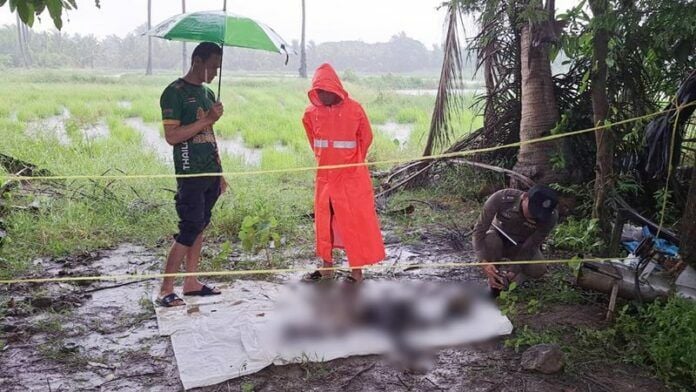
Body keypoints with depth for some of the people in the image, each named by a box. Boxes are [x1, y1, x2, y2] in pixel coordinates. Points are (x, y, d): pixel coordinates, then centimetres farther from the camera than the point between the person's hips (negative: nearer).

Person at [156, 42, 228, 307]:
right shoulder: (175, 93, -9)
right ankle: (166, 290, 0)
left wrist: (220, 173, 18)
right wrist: (207, 120, -19)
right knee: (189, 229, -8)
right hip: (190, 174, -8)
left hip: (210, 173, 8)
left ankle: (191, 282, 19)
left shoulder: (207, 94, 15)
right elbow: (171, 136, -17)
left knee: (200, 227, 10)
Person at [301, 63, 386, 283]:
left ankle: (357, 271, 7)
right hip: (324, 176, 5)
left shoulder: (354, 109, -11)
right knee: (324, 221, 10)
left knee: (354, 223, -1)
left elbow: (366, 138, 3)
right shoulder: (312, 113, 0)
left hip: (351, 177, -4)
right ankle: (327, 267, 23)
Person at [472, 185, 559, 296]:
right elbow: (479, 230, -29)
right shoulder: (501, 198, -34)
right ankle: (494, 281, -12)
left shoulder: (551, 216, -29)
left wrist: (513, 271, -31)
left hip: (521, 246, 1)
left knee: (538, 271, -25)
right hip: (498, 238, -1)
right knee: (490, 240, -36)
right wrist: (484, 261, -40)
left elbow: (530, 246, -22)